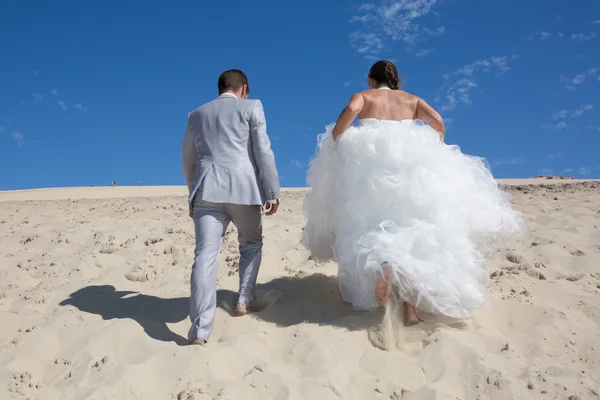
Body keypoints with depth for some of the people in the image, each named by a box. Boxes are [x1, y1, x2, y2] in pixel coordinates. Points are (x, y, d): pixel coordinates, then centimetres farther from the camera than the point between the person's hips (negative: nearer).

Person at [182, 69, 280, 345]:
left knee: (205, 256, -8)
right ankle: (244, 300, 17)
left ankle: (200, 332, -17)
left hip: (207, 190, 2)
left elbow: (188, 161, 24)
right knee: (251, 243, 23)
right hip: (243, 188, -2)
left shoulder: (196, 115, 22)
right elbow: (263, 152, 0)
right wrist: (272, 192, 3)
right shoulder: (251, 107, 9)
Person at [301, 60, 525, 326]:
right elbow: (437, 121, 8)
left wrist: (333, 144, 2)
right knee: (408, 226, 2)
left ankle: (385, 264, -40)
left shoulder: (363, 96, 17)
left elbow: (351, 110, -6)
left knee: (374, 226, -2)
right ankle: (412, 308, -11)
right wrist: (437, 152, 19)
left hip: (370, 167, -2)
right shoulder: (412, 100, 24)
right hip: (411, 165, 2)